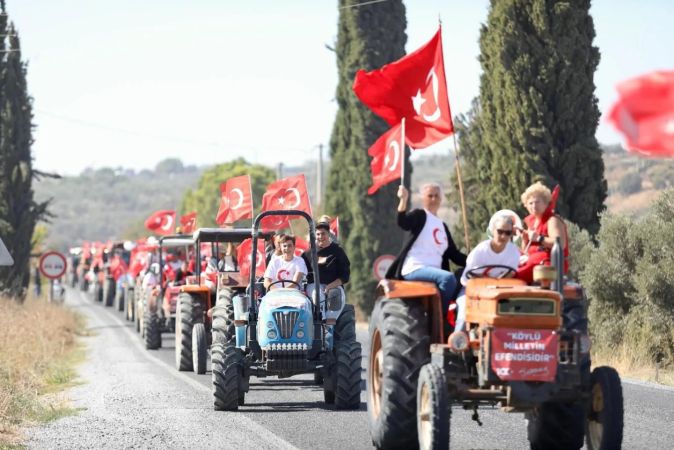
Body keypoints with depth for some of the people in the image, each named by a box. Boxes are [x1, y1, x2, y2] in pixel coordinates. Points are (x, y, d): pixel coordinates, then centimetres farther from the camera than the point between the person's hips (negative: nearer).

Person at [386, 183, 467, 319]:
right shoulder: (419, 216, 3)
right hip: (415, 269, -7)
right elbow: (403, 223, -20)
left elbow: (454, 255, 18)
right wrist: (403, 200, -33)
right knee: (448, 278, -31)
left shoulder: (442, 226, 22)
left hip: (434, 271, 7)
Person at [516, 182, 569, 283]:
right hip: (534, 262, 10)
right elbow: (526, 251, 26)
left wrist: (539, 238, -23)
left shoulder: (552, 221, -7)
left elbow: (561, 244, -24)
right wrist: (525, 239, 5)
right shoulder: (531, 222, 21)